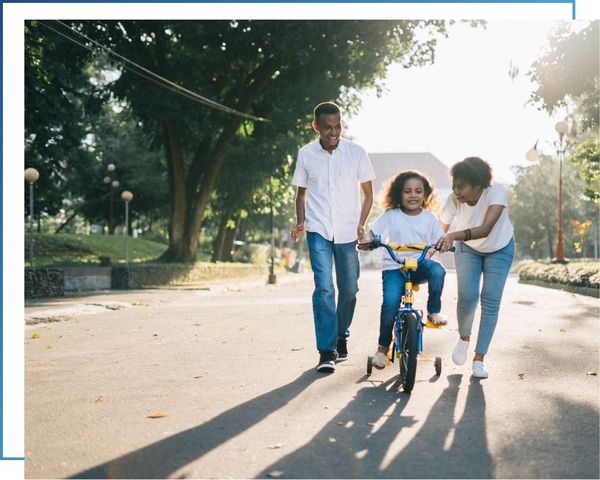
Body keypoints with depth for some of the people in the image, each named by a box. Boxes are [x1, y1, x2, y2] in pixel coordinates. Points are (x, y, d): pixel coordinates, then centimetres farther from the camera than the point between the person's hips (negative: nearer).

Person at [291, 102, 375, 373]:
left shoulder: (356, 153, -1)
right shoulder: (306, 154, 1)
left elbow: (368, 193, 6)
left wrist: (361, 224, -6)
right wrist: (300, 222, -2)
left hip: (347, 231, 1)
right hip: (318, 231, -1)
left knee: (349, 288, 7)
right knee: (324, 287, -12)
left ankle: (341, 337, 31)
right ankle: (327, 352, -10)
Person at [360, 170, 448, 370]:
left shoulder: (429, 218, 7)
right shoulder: (391, 215, 1)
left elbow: (439, 241, 4)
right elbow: (372, 233, -3)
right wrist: (365, 241, -26)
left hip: (419, 264, 2)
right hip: (394, 266, -1)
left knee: (437, 270, -33)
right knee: (390, 302, -23)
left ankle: (434, 311, -8)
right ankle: (383, 347, 0)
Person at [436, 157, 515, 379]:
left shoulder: (496, 191, -35)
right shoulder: (454, 199, -27)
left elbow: (486, 229, -46)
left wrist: (454, 235, -60)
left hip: (499, 250, -1)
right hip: (468, 249, 1)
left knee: (490, 302, -7)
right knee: (467, 297, -15)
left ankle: (479, 359, 3)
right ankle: (464, 338, 16)